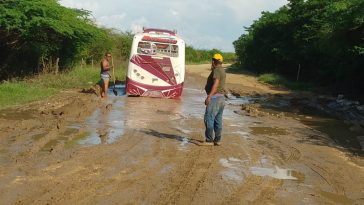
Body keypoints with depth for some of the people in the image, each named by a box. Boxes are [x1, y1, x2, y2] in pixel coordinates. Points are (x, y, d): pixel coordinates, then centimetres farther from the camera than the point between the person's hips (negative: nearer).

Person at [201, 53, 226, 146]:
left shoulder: (216, 70, -13)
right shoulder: (222, 71, 16)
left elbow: (216, 84, -25)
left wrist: (209, 96, -32)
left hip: (215, 97, -10)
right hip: (222, 97, 10)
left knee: (208, 119, -7)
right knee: (218, 120, 11)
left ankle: (209, 140, -6)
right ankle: (217, 140, 15)